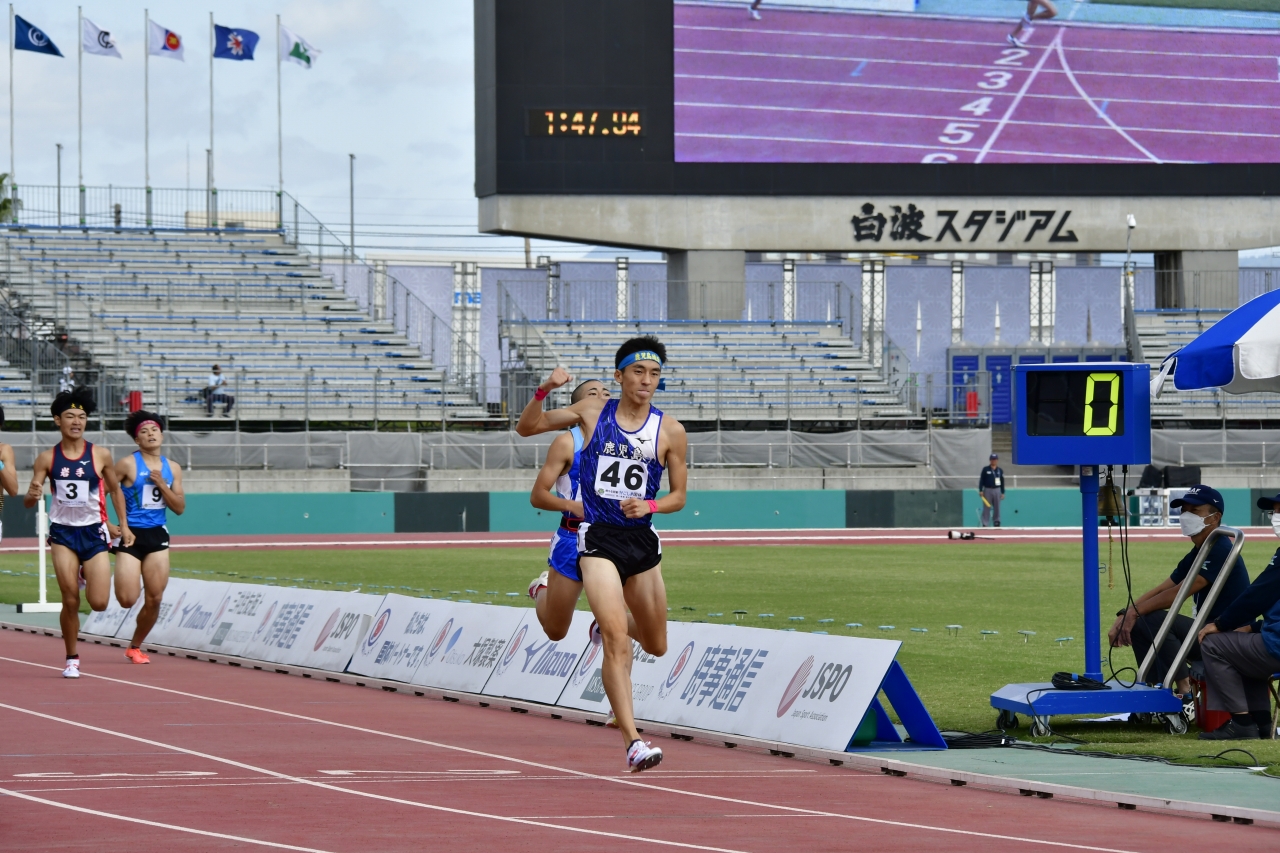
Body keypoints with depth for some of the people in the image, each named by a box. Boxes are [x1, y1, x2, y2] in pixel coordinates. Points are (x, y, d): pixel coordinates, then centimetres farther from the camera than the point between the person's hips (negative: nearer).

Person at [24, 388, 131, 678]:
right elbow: (28, 501, -1)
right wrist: (32, 495, -25)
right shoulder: (47, 459, -2)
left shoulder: (100, 456, -2)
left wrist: (123, 525, 9)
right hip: (63, 533, 0)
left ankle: (87, 575, 29)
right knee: (70, 602, -6)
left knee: (99, 603, -7)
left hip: (93, 532, 0)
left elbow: (115, 490, 13)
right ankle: (71, 659, 12)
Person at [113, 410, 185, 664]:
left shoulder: (172, 468, 8)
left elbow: (179, 508, 5)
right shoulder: (128, 464, -7)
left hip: (157, 536, 4)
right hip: (131, 535, -4)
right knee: (127, 600, -12)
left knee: (154, 599, 0)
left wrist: (162, 485, -9)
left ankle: (135, 646, 19)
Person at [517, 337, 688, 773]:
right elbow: (526, 427, 7)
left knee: (656, 646, 17)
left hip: (642, 540, 3)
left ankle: (607, 626, 52)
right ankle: (632, 741, -22)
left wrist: (649, 505, -14)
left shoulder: (670, 432, 1)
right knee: (617, 640, -18)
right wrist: (544, 390, -12)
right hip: (598, 539, -3)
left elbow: (678, 496, 7)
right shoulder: (593, 412, 1)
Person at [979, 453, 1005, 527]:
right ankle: (985, 524, -2)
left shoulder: (1000, 470, 9)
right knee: (986, 508, -4)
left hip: (997, 490, 3)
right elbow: (981, 480, 0)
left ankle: (997, 522, 11)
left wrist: (1003, 493, 8)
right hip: (987, 490, -3)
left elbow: (1002, 482, 12)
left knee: (997, 507, 5)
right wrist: (980, 490, -8)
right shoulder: (985, 470, 1)